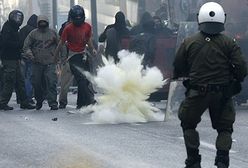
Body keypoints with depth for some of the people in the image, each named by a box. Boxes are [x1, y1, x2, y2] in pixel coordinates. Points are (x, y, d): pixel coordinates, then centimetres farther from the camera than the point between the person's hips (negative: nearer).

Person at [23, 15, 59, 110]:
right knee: (37, 83, 5)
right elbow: (26, 46, 6)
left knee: (51, 83, -12)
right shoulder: (33, 34, 6)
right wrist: (30, 55, -9)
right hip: (37, 63, 1)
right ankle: (39, 101, 27)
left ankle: (53, 103, -13)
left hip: (50, 63, -1)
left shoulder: (52, 33, 8)